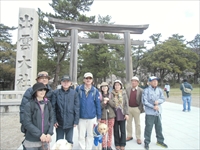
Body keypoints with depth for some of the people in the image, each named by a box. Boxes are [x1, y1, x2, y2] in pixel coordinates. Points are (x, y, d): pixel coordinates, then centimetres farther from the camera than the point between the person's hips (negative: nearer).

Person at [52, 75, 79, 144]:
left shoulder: (74, 93, -4)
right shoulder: (56, 92, -5)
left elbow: (77, 108, -2)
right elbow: (53, 107, -3)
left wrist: (76, 121, -4)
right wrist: (54, 120, -7)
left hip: (70, 122, 0)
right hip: (59, 122, 0)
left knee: (69, 141, 15)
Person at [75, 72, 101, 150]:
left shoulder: (95, 91, -3)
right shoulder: (78, 89, -6)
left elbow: (98, 104, 0)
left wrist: (99, 116, 2)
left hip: (92, 117, 1)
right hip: (81, 117, -1)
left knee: (90, 135, 17)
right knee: (81, 136, 9)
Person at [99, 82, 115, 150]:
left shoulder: (110, 95, 4)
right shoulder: (99, 96, -4)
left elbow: (114, 105, -2)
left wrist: (108, 100, -16)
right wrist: (103, 103, -23)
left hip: (111, 115, 3)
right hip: (103, 116, -2)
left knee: (110, 131, 11)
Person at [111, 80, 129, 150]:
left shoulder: (124, 93, -1)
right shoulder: (112, 94, -1)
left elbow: (126, 104, 0)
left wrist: (126, 113, -6)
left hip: (122, 114, 0)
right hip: (114, 114, 0)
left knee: (122, 130, 8)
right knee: (116, 130, 10)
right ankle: (117, 144, 24)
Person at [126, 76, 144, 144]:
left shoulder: (141, 90, -6)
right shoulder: (127, 89, 2)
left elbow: (142, 100, -6)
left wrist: (141, 109, -12)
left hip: (136, 108, -3)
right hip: (129, 108, 3)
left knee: (137, 124, 9)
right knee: (129, 122, 14)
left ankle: (138, 138, 22)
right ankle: (129, 136, 29)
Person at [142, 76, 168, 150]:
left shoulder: (159, 90, 5)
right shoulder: (146, 90, -10)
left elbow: (163, 99, 6)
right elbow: (144, 101, -12)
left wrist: (158, 101, -15)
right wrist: (153, 107, -15)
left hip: (158, 112, 5)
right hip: (150, 112, -4)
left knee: (159, 127, 16)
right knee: (148, 128, 3)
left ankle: (160, 141, 35)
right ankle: (147, 142, 20)